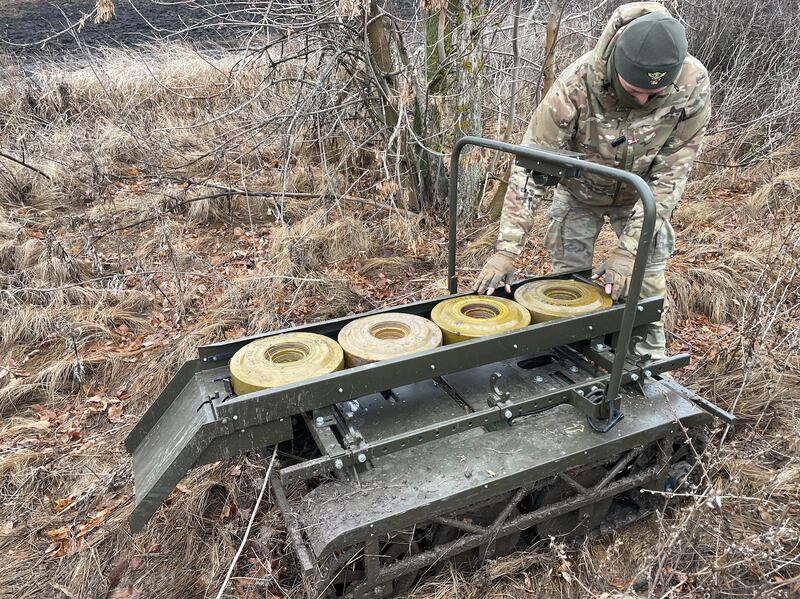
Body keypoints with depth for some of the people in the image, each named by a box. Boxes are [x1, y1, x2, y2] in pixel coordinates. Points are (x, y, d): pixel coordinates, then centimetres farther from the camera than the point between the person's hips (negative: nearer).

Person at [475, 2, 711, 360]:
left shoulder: (693, 85, -31)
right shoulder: (577, 84, -36)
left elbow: (669, 175, -25)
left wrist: (629, 249, -32)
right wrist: (507, 250, -38)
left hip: (639, 193, 1)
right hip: (579, 190, 0)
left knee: (646, 276, 2)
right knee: (567, 274, 2)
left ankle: (650, 354, 24)